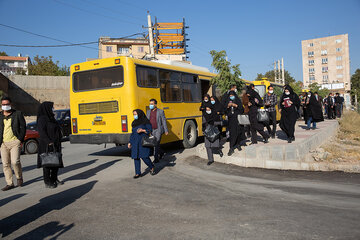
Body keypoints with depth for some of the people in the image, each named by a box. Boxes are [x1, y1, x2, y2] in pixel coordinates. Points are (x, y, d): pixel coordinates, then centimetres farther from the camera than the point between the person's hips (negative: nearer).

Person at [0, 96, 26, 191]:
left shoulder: (18, 114, 4)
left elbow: (23, 127, 3)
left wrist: (20, 140, -5)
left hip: (15, 142, -4)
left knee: (15, 161, -13)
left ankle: (19, 178, 11)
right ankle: (9, 183, 10)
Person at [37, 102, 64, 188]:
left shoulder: (51, 118, 16)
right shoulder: (42, 118, -12)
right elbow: (41, 132, -20)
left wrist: (58, 142, 16)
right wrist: (49, 142, -26)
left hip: (55, 145, 9)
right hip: (47, 145, -9)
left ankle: (54, 179, 24)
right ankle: (47, 183, 5)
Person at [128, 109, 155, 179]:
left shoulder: (146, 121, -4)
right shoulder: (134, 123, 13)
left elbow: (150, 130, -7)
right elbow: (133, 133, 17)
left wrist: (142, 130, -21)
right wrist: (130, 142, 11)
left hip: (143, 141, -5)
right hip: (135, 142, 5)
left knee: (144, 156, -11)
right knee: (136, 157, -1)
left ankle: (152, 167, 16)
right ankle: (138, 173, 7)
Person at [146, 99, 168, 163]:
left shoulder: (161, 111, -6)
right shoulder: (148, 111, 7)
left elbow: (164, 121, -6)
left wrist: (166, 130, -9)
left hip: (158, 130, -5)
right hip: (151, 130, 5)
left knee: (156, 144, -10)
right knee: (154, 143, 14)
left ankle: (156, 158, -3)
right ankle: (161, 152, 38)